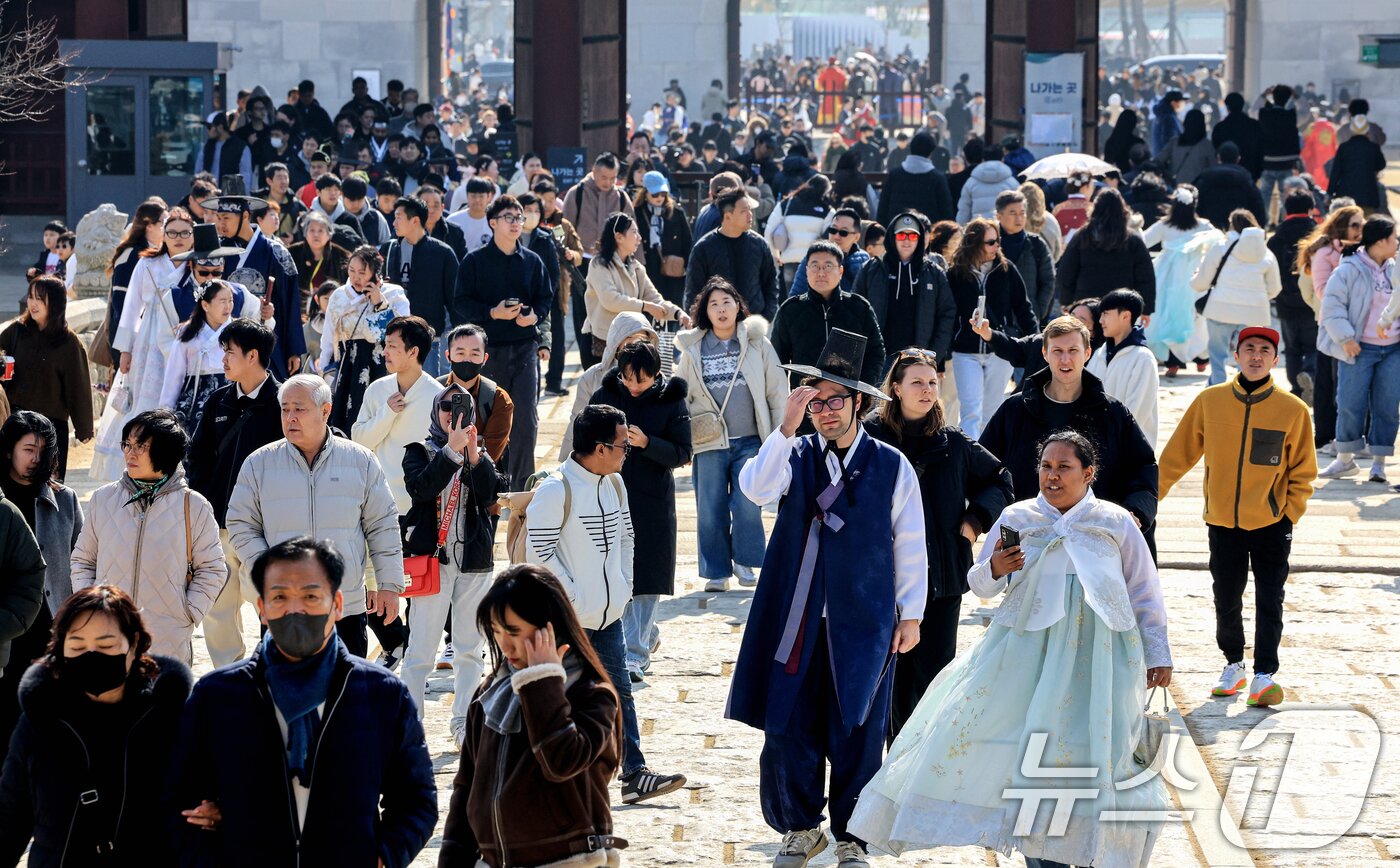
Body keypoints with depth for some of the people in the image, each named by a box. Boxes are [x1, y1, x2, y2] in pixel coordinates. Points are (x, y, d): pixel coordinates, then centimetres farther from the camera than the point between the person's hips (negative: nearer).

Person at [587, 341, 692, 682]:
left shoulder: (671, 401, -5)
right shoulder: (605, 395, 1)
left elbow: (682, 453, -6)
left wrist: (646, 443, -21)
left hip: (653, 501, -3)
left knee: (645, 576, -4)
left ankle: (635, 654, -2)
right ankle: (647, 636, 28)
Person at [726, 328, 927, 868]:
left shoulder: (891, 467, 0)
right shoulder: (795, 455, 1)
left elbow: (910, 545, 5)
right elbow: (756, 489, -19)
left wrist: (910, 615, 5)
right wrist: (787, 428, -26)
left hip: (863, 622, -1)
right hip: (795, 619, 1)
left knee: (856, 736, 4)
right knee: (787, 730, 3)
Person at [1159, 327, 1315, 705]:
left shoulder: (1293, 410, -4)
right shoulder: (1210, 401, -1)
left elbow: (1302, 472, 3)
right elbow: (1178, 455, 5)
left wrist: (1290, 515, -5)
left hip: (1271, 524, -2)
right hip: (1223, 523, 2)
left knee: (1269, 603, -4)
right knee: (1226, 601, 9)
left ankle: (1264, 675, 0)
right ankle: (1233, 666, 26)